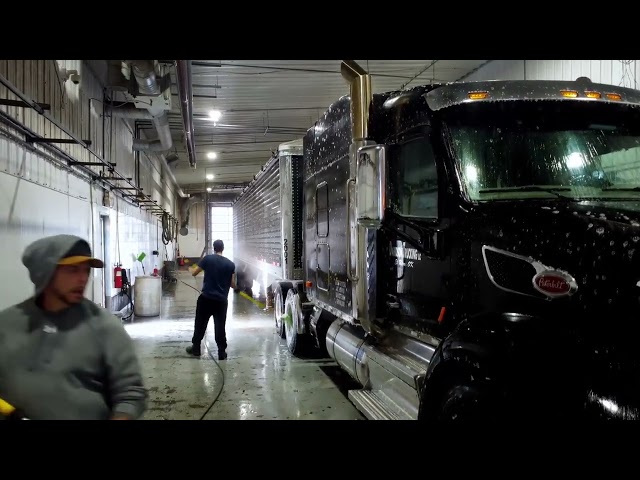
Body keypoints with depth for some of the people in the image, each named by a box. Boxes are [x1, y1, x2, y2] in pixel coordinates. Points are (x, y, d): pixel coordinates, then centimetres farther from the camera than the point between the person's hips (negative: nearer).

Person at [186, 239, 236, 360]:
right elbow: (233, 285, 2)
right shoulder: (230, 264, -1)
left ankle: (196, 348, 23)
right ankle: (222, 352, 8)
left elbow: (194, 273, 4)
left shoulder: (207, 258, -4)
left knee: (200, 324, 13)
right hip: (221, 300, 1)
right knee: (220, 326, 6)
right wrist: (230, 284, 25)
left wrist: (191, 269, 27)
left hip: (206, 298, -1)